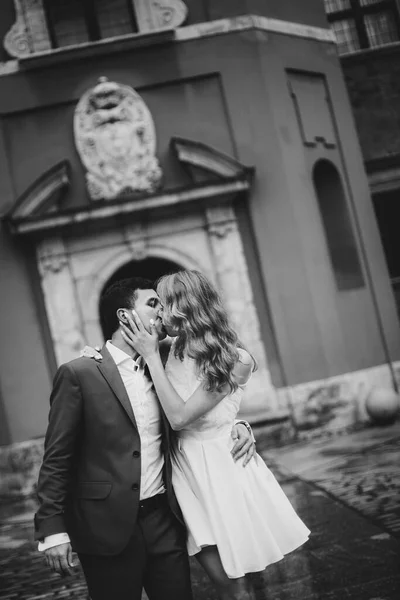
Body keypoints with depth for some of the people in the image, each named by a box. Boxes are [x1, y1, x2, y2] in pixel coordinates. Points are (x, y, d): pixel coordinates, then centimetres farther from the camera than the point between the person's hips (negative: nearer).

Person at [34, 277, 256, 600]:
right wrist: (52, 529, -11)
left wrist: (235, 424, 0)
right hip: (110, 526, -5)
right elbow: (57, 459, -7)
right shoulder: (78, 374, -8)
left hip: (165, 520, 5)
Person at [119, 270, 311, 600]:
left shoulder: (234, 360, -15)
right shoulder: (173, 348, -1)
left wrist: (151, 355, -18)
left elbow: (179, 417, -21)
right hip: (186, 466, 4)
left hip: (222, 468, -4)